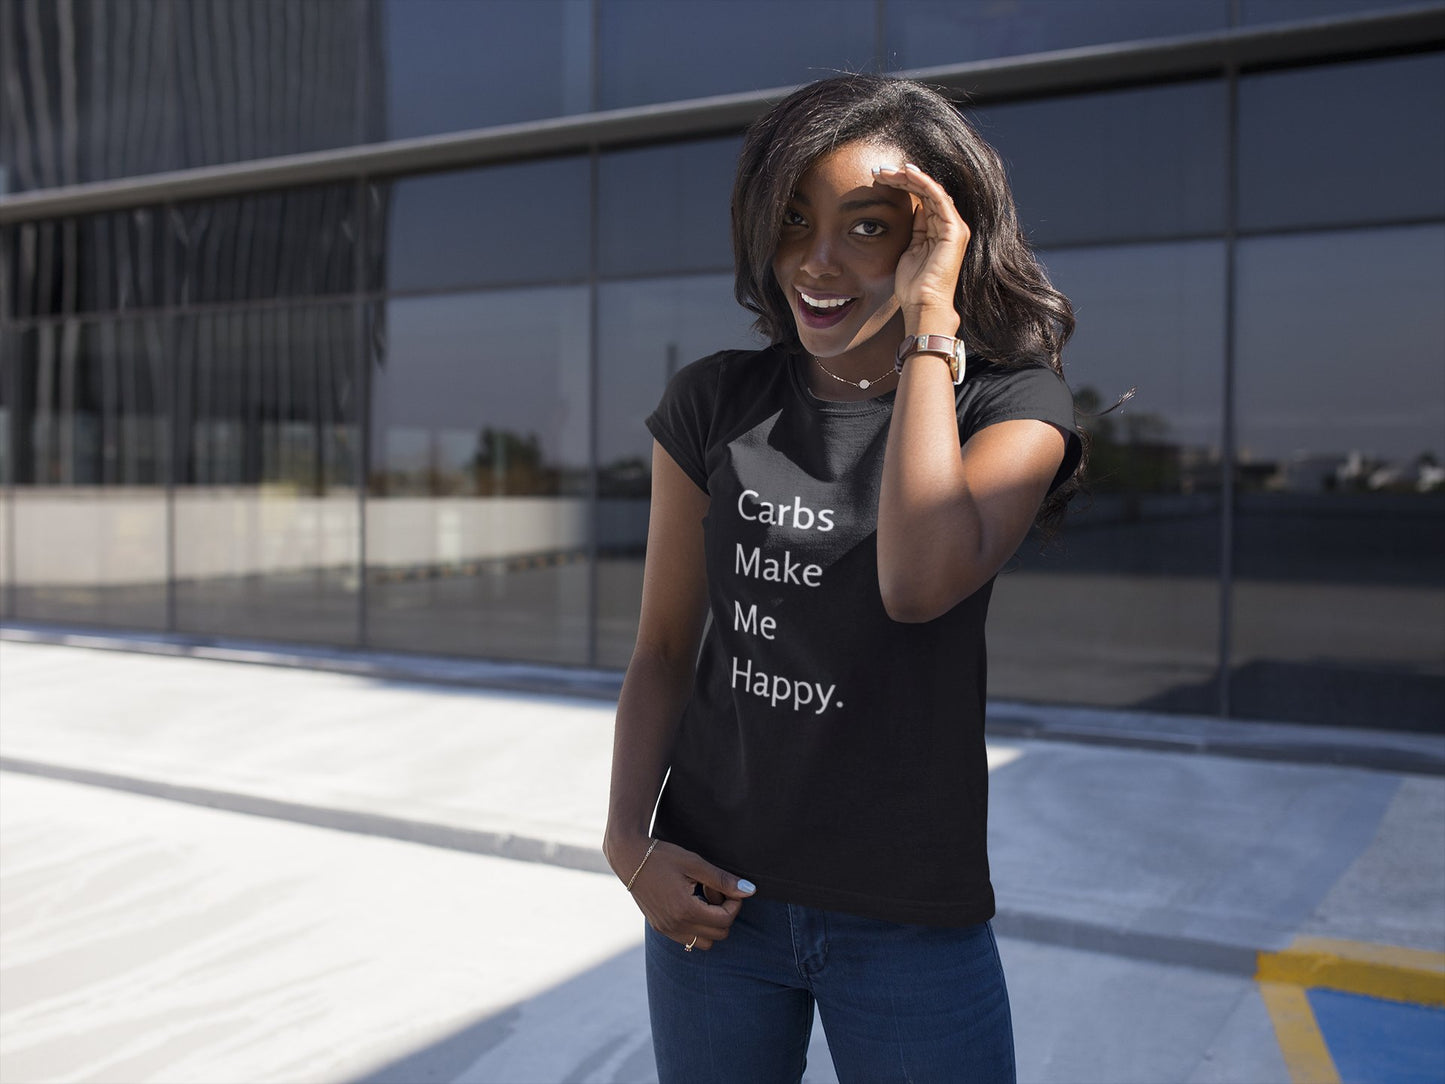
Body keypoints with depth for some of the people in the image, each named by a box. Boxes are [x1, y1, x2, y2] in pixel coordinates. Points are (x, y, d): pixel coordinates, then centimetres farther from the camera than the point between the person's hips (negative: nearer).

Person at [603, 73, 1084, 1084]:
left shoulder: (1012, 404, -6)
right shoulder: (715, 404, 0)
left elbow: (921, 582, -27)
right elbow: (665, 648, 4)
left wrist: (928, 317, -22)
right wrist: (628, 837, -8)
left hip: (911, 916, -2)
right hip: (713, 895, 2)